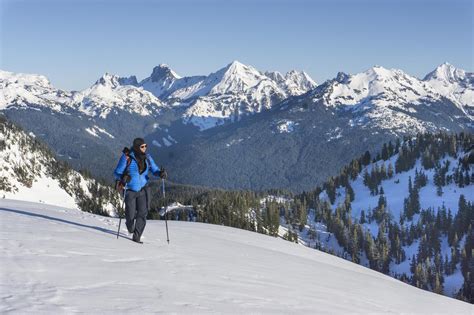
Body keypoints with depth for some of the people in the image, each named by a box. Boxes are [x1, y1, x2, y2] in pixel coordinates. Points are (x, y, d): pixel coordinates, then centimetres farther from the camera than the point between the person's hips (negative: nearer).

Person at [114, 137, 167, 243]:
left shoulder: (147, 157, -1)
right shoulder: (127, 157, -13)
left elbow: (154, 169, 6)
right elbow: (117, 173, -8)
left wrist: (161, 173, -17)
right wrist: (123, 178, -30)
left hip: (143, 190, 3)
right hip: (130, 191, -3)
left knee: (142, 213, -9)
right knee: (131, 215, 1)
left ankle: (136, 237, 3)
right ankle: (130, 226, 38)